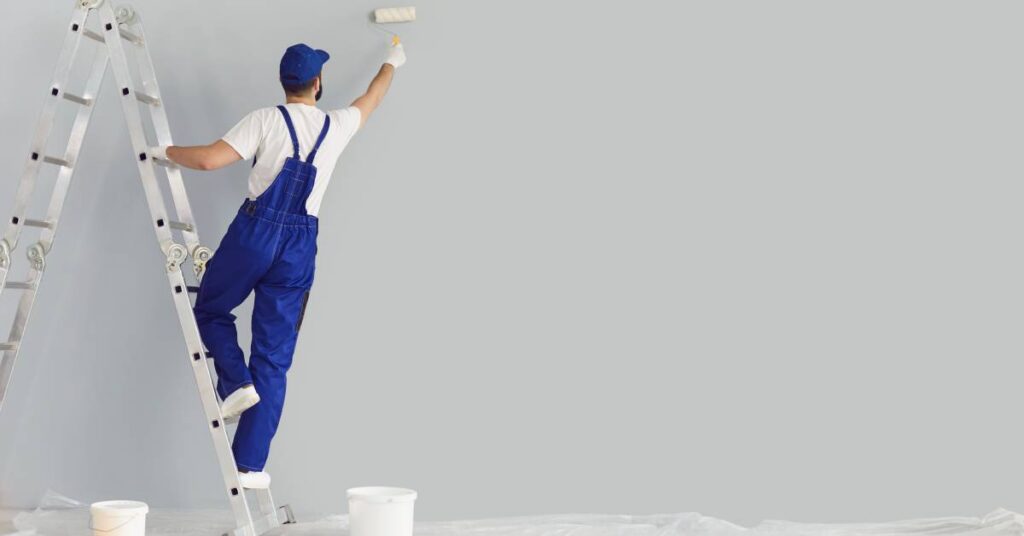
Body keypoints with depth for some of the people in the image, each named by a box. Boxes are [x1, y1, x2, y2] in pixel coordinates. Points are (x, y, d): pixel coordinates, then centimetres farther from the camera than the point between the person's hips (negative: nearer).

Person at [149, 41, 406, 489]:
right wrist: (392, 63, 47)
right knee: (274, 360, 4)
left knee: (210, 310, 25)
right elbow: (372, 98, 29)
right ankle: (250, 465, 3)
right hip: (300, 244, 2)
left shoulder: (267, 120, -4)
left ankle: (236, 384, 1)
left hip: (255, 231, -2)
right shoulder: (337, 126, 8)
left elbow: (209, 159, -12)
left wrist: (166, 152, 6)